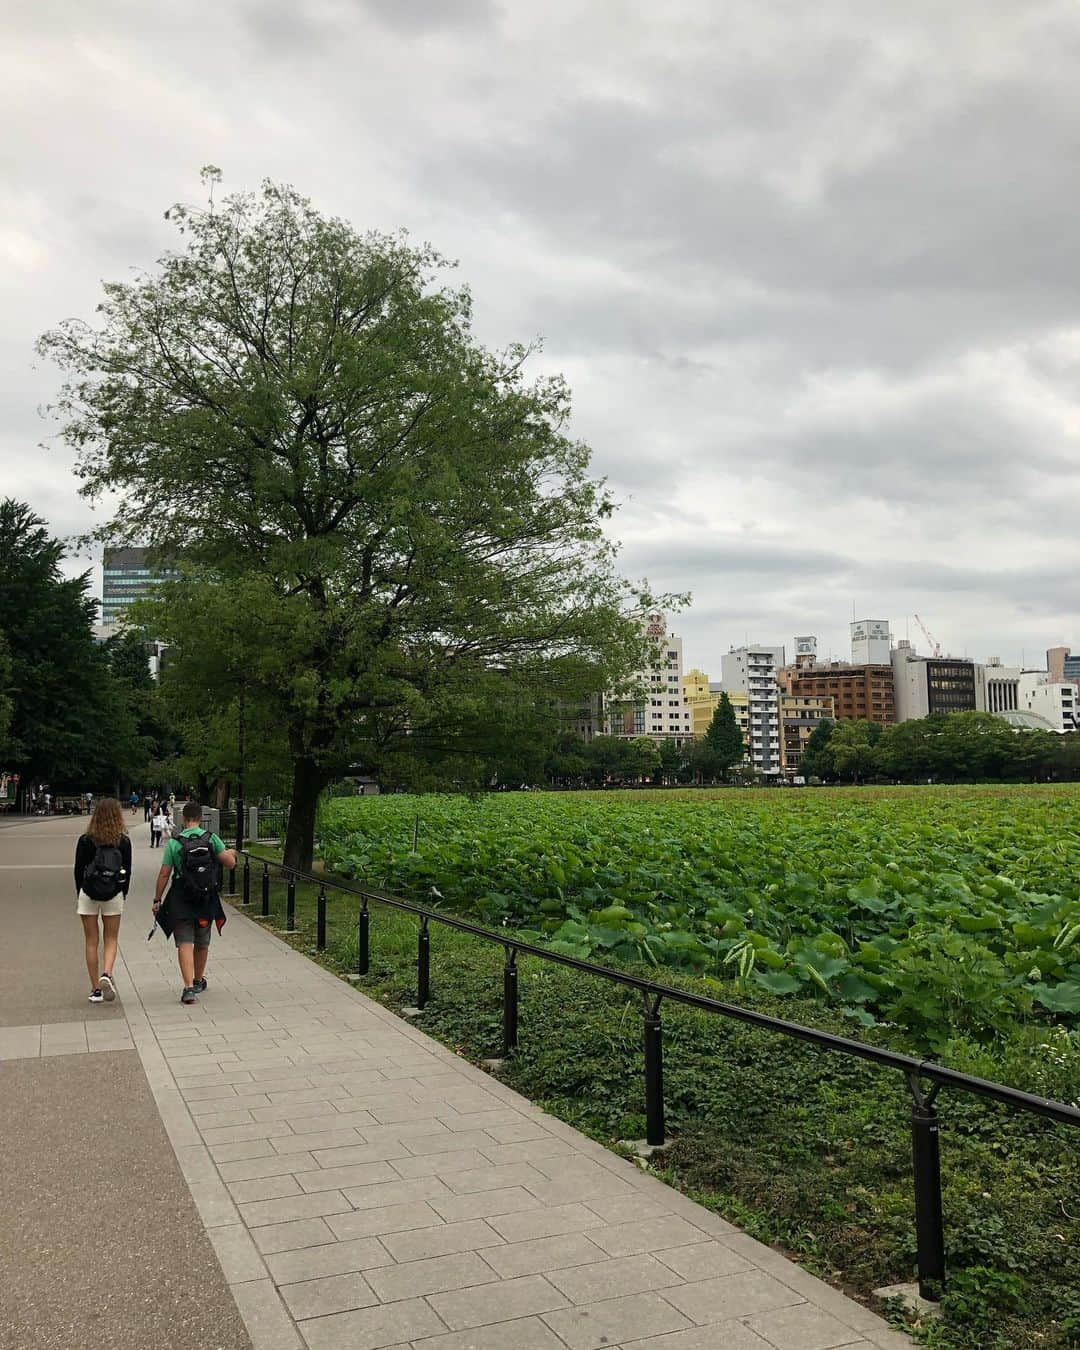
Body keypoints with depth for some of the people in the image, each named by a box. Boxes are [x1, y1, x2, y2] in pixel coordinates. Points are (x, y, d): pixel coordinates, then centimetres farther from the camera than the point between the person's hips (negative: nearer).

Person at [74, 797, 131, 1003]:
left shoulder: (85, 841, -6)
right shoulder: (123, 842, -5)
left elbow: (78, 870, 0)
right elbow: (127, 871, 0)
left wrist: (79, 894, 13)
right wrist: (123, 893, 14)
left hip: (88, 894, 0)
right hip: (114, 895, 0)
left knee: (91, 942, 9)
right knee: (111, 939, 12)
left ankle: (95, 989, 12)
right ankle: (107, 974, -13)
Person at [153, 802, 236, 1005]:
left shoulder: (174, 842, -6)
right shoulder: (211, 839, -4)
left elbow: (164, 875, -5)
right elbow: (230, 862, -7)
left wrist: (157, 900, 4)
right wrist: (231, 853, 17)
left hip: (181, 901, -2)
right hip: (207, 901, 2)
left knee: (185, 944, -2)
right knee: (202, 944, 18)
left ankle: (189, 987, -15)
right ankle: (198, 981, 35)